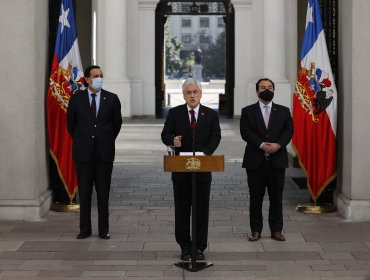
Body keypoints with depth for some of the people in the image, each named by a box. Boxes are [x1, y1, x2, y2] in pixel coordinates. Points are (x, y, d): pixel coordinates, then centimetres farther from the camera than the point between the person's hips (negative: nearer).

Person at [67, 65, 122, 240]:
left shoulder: (112, 99, 1)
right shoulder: (76, 98, 1)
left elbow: (117, 123, 13)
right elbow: (70, 123, 12)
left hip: (104, 152, 0)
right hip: (83, 152, 0)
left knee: (103, 192, 5)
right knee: (84, 192, 6)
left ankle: (103, 230, 12)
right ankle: (85, 229, 15)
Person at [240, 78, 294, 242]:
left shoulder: (283, 111, 11)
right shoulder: (248, 111, 6)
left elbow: (289, 130, 1)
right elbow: (245, 132, -6)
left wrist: (278, 145, -16)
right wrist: (261, 145, -17)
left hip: (277, 160, 1)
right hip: (255, 161, -1)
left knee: (276, 197, 4)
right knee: (255, 197, 3)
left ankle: (276, 230, 13)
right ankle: (256, 230, 11)